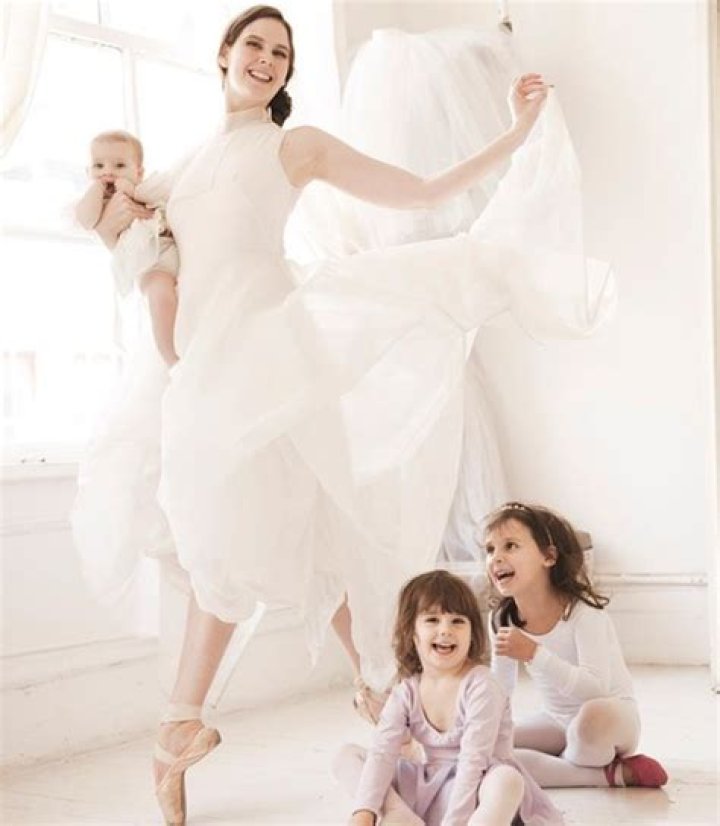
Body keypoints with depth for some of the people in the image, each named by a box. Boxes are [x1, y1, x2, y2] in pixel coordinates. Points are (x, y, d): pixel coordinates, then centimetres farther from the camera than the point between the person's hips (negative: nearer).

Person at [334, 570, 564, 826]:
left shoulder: (480, 687, -16)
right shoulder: (406, 693, 0)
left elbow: (472, 762, -22)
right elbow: (382, 752, -11)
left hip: (473, 792, -5)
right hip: (427, 787, 5)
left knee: (509, 780, -38)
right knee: (346, 757, -3)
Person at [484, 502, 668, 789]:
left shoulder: (583, 612, -24)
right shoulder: (503, 620, -6)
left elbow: (596, 688, -34)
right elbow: (499, 688, 7)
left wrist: (534, 653, -42)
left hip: (612, 719, -6)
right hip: (556, 721, 7)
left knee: (592, 714, -43)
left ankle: (559, 769, -8)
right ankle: (614, 774, -13)